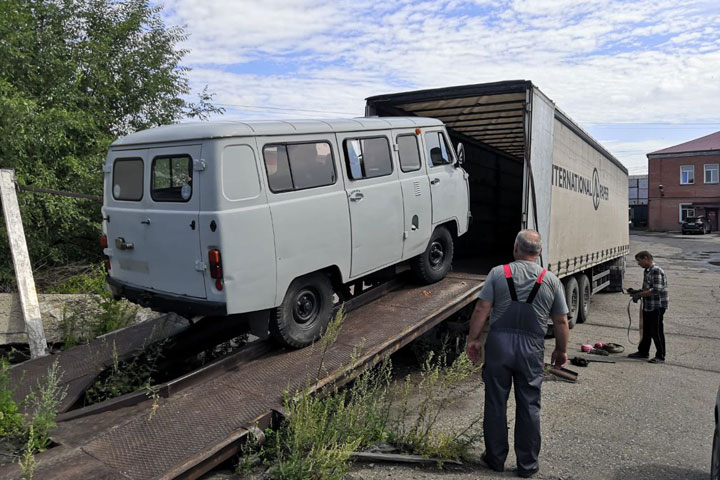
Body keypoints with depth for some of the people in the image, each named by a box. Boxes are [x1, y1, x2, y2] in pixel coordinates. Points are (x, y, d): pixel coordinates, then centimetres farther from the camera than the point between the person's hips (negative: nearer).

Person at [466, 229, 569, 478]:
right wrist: (561, 350, 17)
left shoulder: (498, 273, -2)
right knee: (529, 406, 12)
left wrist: (473, 339, 2)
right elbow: (561, 322, 5)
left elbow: (481, 310, -7)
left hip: (499, 344, -1)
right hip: (531, 348, 1)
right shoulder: (551, 280, 2)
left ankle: (495, 458, 23)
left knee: (495, 403, 11)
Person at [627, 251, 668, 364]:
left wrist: (640, 294, -20)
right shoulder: (646, 271, 13)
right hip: (647, 306, 9)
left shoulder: (656, 271, -18)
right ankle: (643, 351, 30)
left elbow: (656, 290, -25)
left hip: (657, 307, -9)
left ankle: (660, 356, 9)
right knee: (646, 330, 18)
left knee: (657, 332, -1)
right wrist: (637, 292, 5)